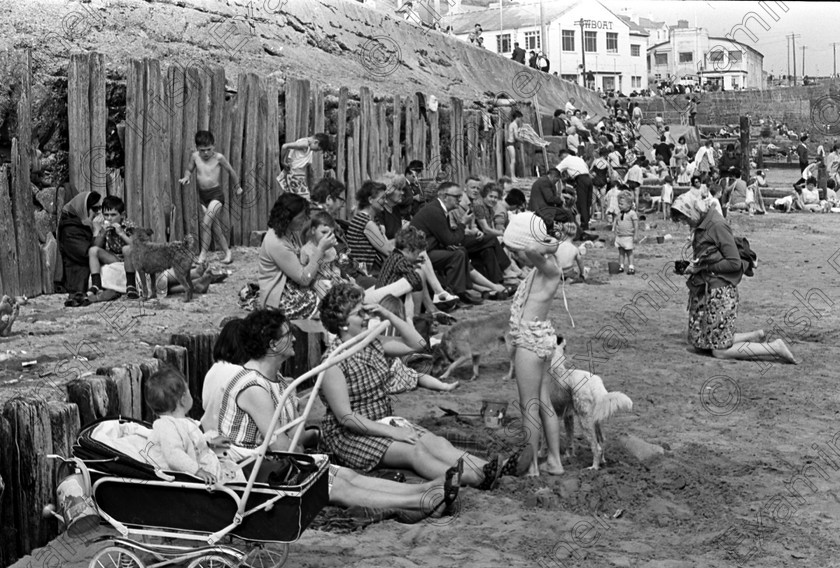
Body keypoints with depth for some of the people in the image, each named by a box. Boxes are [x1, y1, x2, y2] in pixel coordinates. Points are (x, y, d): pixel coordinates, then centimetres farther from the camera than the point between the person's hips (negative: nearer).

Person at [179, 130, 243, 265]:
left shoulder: (218, 157, -12)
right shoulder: (194, 156, -2)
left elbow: (230, 171, 3)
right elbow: (189, 169, 16)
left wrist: (237, 187, 14)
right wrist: (186, 177, -7)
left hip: (216, 194, -4)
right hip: (202, 195, 4)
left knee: (206, 223, -18)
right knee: (215, 227, 7)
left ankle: (203, 255, -13)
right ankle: (227, 252, 20)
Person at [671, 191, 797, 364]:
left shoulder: (717, 225, -16)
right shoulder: (701, 226, 11)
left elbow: (735, 263, -18)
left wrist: (703, 267, -15)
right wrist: (693, 266, 2)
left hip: (720, 291, -9)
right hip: (703, 291, 9)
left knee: (720, 351, -6)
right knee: (698, 342, 12)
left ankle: (775, 348, 0)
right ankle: (754, 337, 20)